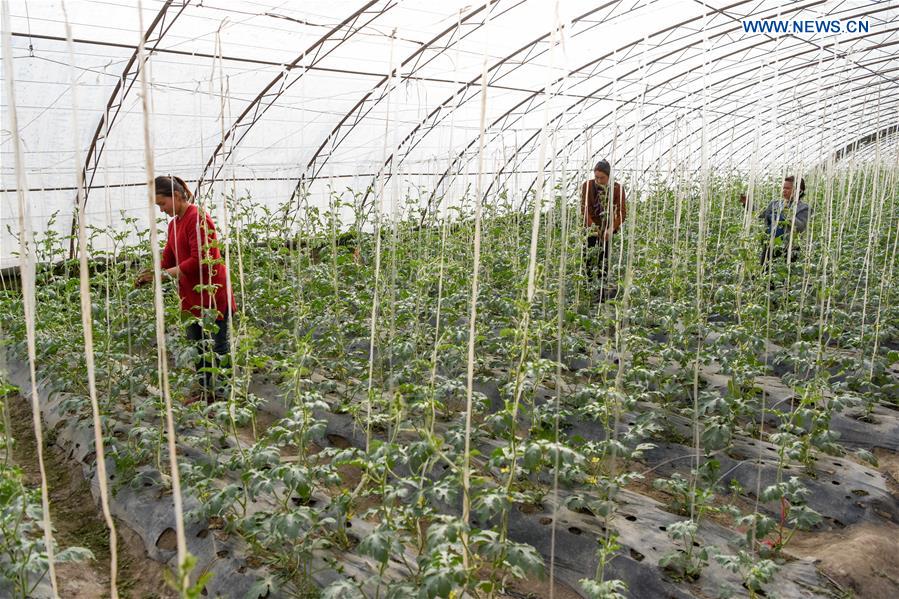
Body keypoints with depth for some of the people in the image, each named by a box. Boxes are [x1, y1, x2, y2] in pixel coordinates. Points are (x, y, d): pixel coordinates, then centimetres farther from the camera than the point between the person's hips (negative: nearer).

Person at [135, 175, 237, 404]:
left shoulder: (198, 219, -16)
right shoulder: (174, 223, 13)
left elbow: (199, 261, -22)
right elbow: (168, 259, 13)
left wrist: (166, 273, -20)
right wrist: (151, 274, -4)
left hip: (211, 294, -9)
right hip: (191, 297, 10)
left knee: (217, 347, -1)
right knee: (196, 346, 16)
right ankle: (205, 390, 29)